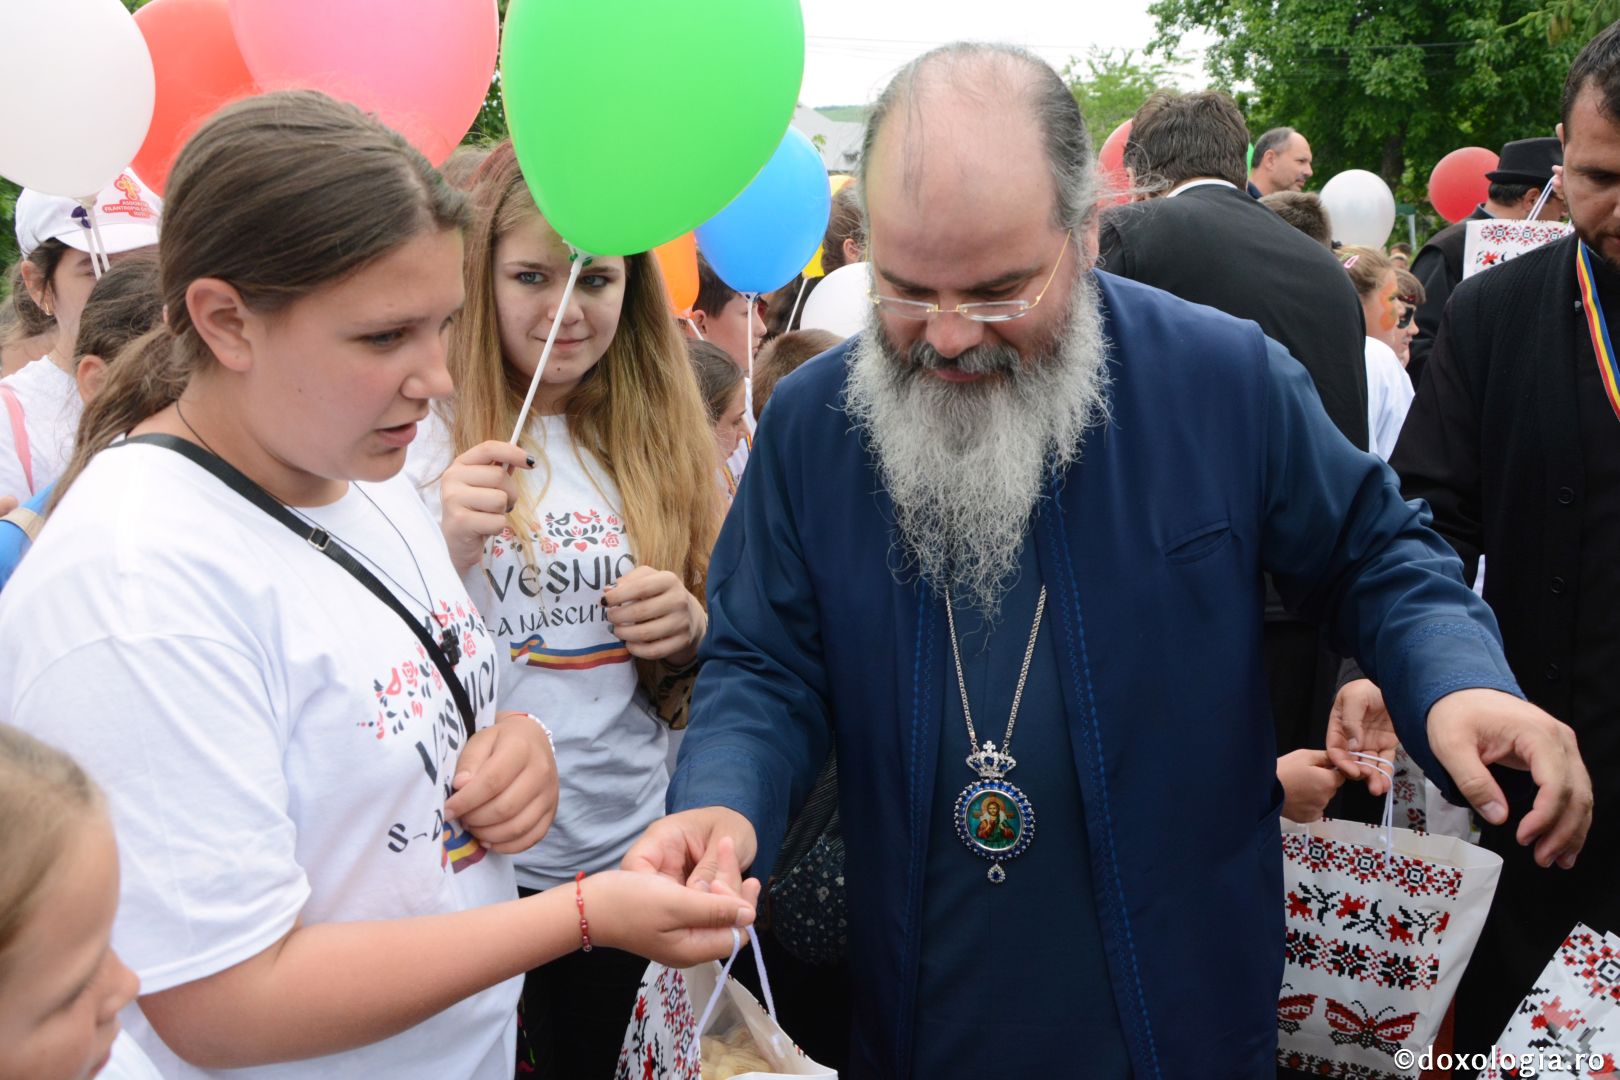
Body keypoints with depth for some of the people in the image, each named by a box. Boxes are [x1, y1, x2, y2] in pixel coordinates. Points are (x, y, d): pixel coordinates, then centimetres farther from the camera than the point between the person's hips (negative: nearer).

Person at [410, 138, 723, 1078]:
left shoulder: (660, 435, 2)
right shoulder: (421, 437, -9)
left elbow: (711, 668, 12)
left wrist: (687, 629, -10)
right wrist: (444, 551, -27)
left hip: (632, 852, 4)